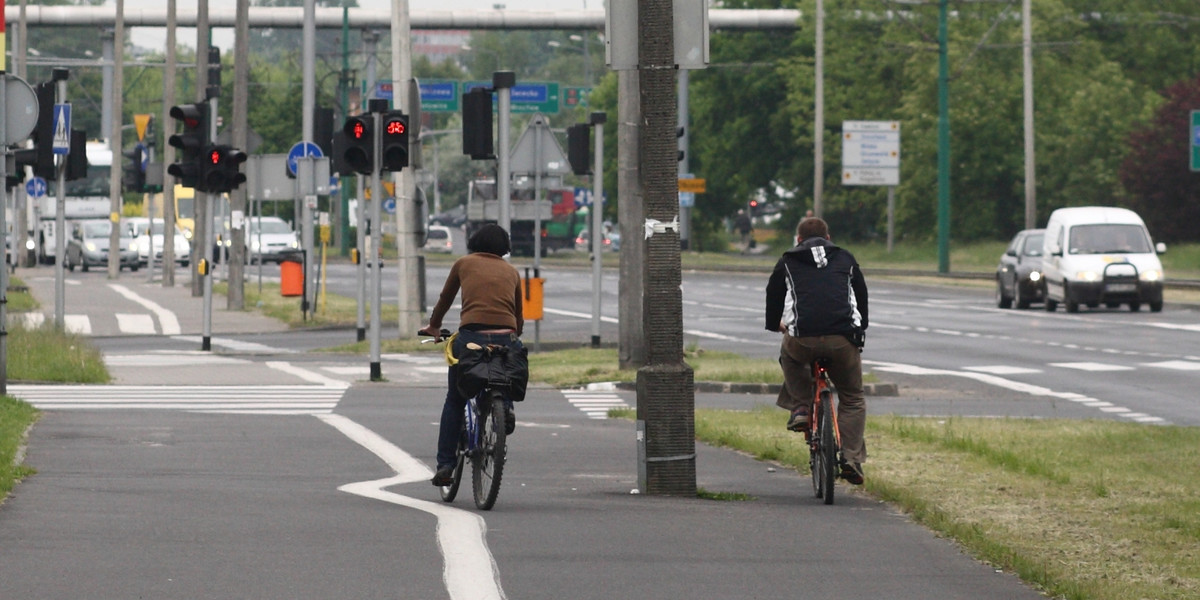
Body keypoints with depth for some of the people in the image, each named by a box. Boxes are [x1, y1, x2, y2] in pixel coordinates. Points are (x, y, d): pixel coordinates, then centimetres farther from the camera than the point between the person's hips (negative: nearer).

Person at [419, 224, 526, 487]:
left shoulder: (464, 264, 17)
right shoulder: (511, 272, 20)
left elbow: (444, 300, 28)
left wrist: (433, 327, 45)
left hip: (471, 336, -1)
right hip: (507, 339, 1)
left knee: (454, 402, 16)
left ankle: (445, 465, 9)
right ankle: (506, 405, 7)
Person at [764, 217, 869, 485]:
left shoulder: (788, 262, 21)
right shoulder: (845, 259, 24)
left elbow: (773, 295, 32)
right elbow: (862, 296, 34)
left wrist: (775, 324, 53)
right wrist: (860, 329, 51)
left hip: (802, 339, -1)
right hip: (843, 340, 1)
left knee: (789, 354, 37)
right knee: (852, 398, 18)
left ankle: (800, 406, 21)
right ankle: (851, 458, 6)